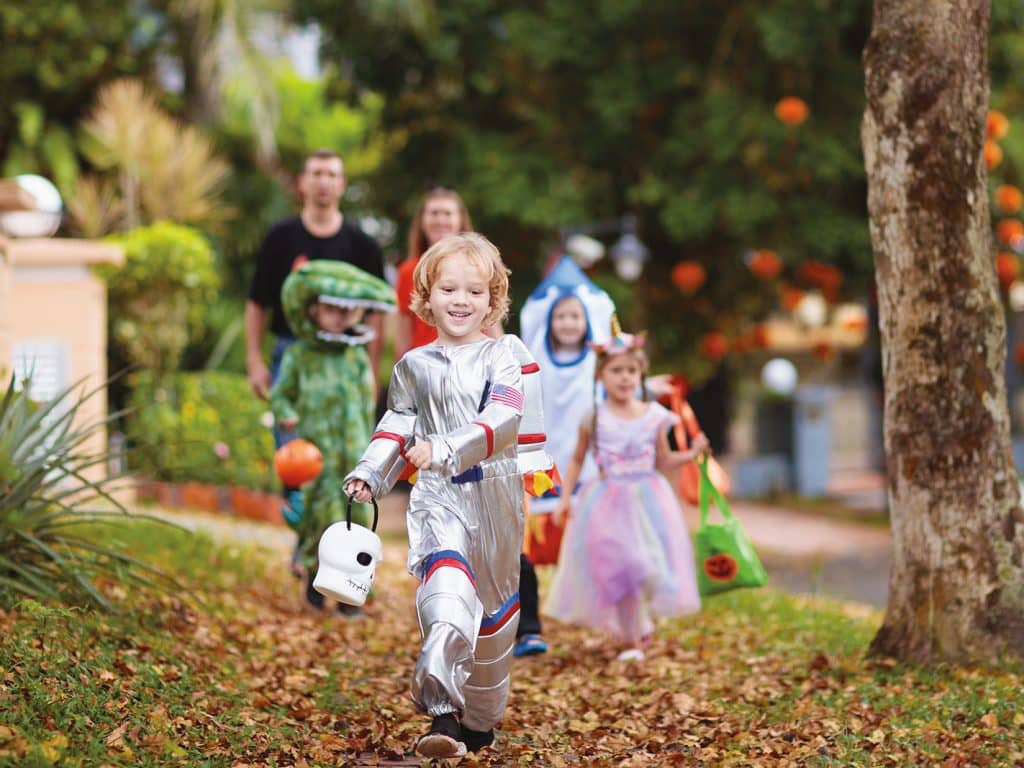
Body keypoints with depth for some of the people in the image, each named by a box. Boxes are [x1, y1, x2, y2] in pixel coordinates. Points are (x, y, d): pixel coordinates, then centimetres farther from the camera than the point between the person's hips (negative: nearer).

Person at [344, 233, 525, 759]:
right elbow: (397, 430, 18)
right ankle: (443, 714, -38)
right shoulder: (412, 365, 10)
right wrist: (369, 476, 3)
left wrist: (443, 449, -27)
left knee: (494, 605, 11)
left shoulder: (499, 356, 1)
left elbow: (503, 421, -15)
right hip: (436, 497, 0)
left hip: (494, 495, 0)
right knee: (446, 583, -25)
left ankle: (481, 719, 31)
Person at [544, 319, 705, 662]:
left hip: (647, 500, 2)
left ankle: (639, 627, 26)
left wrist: (691, 454, -5)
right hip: (608, 504, -1)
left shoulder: (653, 416, 0)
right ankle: (631, 639, 10)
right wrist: (565, 496, -1)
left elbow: (662, 460, 10)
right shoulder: (593, 419, -4)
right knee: (616, 567, -3)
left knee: (647, 566, 1)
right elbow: (577, 460, 6)